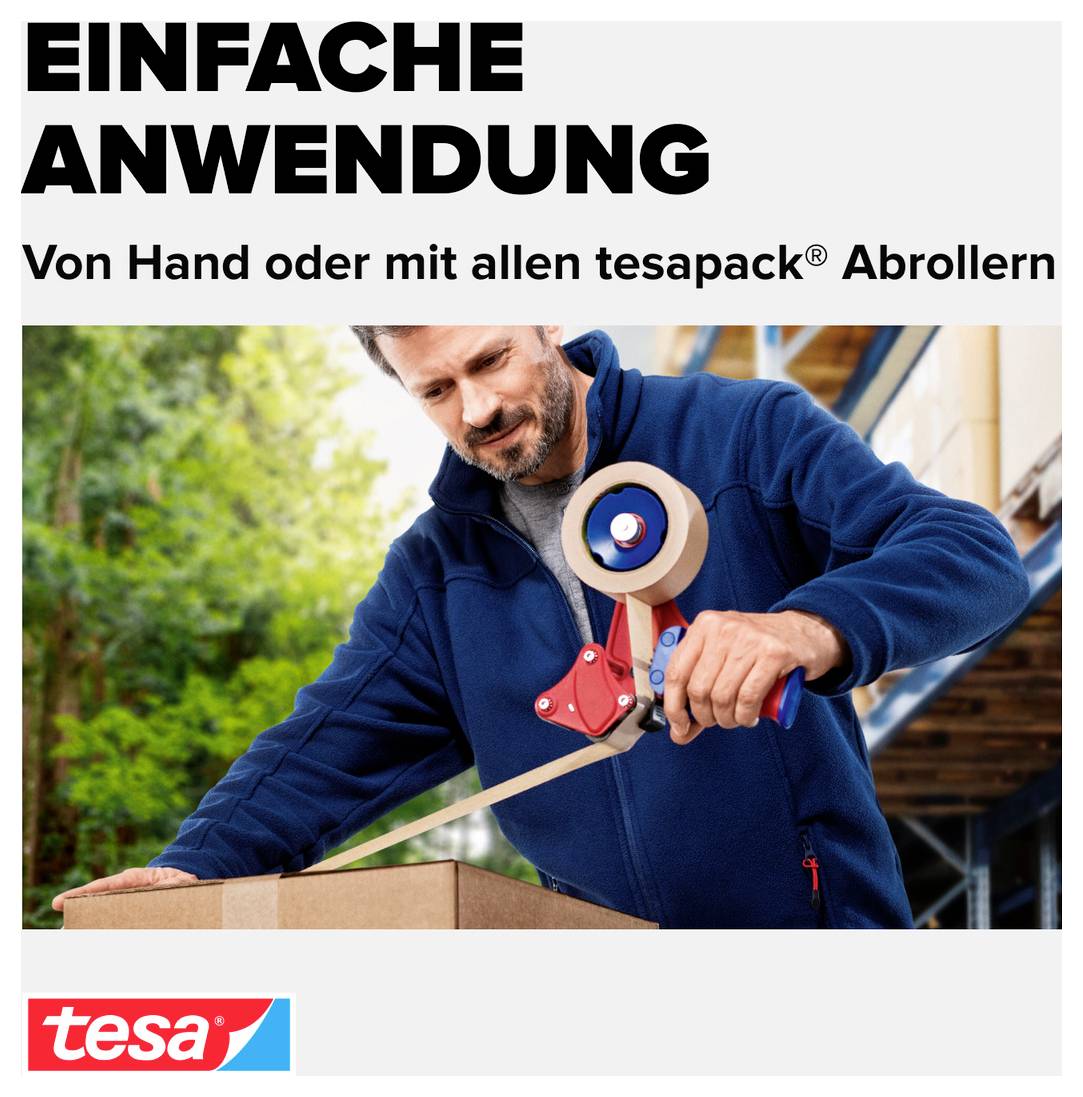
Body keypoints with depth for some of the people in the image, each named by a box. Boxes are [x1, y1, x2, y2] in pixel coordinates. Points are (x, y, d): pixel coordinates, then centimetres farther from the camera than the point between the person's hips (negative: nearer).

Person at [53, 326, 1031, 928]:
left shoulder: (746, 437, -5)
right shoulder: (436, 571, 11)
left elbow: (977, 553, -15)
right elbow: (331, 743, 5)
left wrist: (813, 628, -36)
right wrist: (198, 866, -15)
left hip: (818, 923, -4)